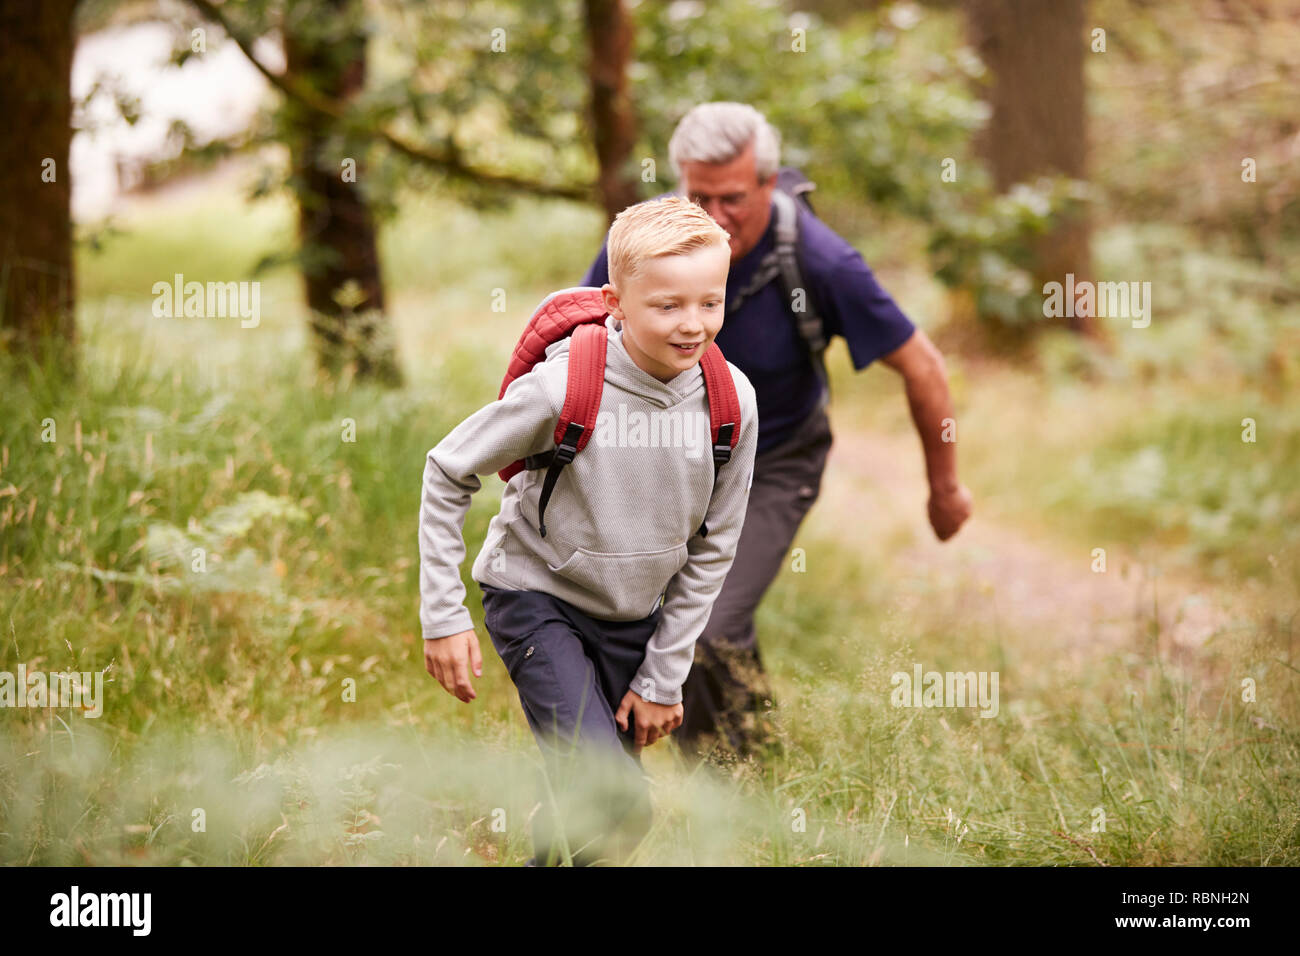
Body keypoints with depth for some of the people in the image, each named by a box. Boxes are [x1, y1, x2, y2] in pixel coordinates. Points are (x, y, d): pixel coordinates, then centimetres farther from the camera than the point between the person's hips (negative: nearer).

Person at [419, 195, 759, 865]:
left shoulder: (733, 401, -12)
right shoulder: (562, 388, -24)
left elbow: (712, 547, -1)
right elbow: (447, 472, -11)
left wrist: (664, 676, -1)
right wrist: (442, 616, -13)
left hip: (634, 617, 5)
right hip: (538, 599, -5)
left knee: (587, 803, 12)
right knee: (615, 802, -21)